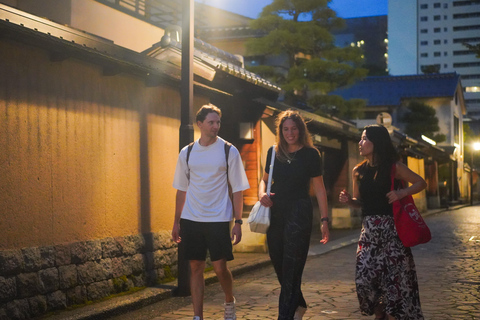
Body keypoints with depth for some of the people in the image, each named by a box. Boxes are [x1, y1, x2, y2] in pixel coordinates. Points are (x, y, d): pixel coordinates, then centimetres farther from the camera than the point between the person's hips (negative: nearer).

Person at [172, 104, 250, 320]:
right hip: (191, 220, 3)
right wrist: (176, 222, 9)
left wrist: (238, 222, -7)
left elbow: (237, 190, -1)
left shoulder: (229, 151, -2)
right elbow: (181, 190, 12)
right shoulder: (187, 153, 6)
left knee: (220, 267, -2)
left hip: (218, 219, -2)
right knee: (196, 267, 5)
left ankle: (230, 302, 27)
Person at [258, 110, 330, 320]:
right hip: (276, 213, 5)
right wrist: (262, 193, -4)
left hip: (299, 212, -5)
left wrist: (324, 220, -6)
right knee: (279, 265, 13)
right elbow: (265, 179, 19)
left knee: (291, 269, -7)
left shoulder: (310, 154, -3)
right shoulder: (274, 152, 8)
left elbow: (319, 189, -2)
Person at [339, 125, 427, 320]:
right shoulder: (358, 171, 9)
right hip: (368, 229, 4)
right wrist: (348, 200, -4)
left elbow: (421, 183, 5)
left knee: (394, 275, -6)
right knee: (364, 276, -4)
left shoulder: (393, 167, -2)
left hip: (391, 228, -3)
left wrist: (401, 193, -10)